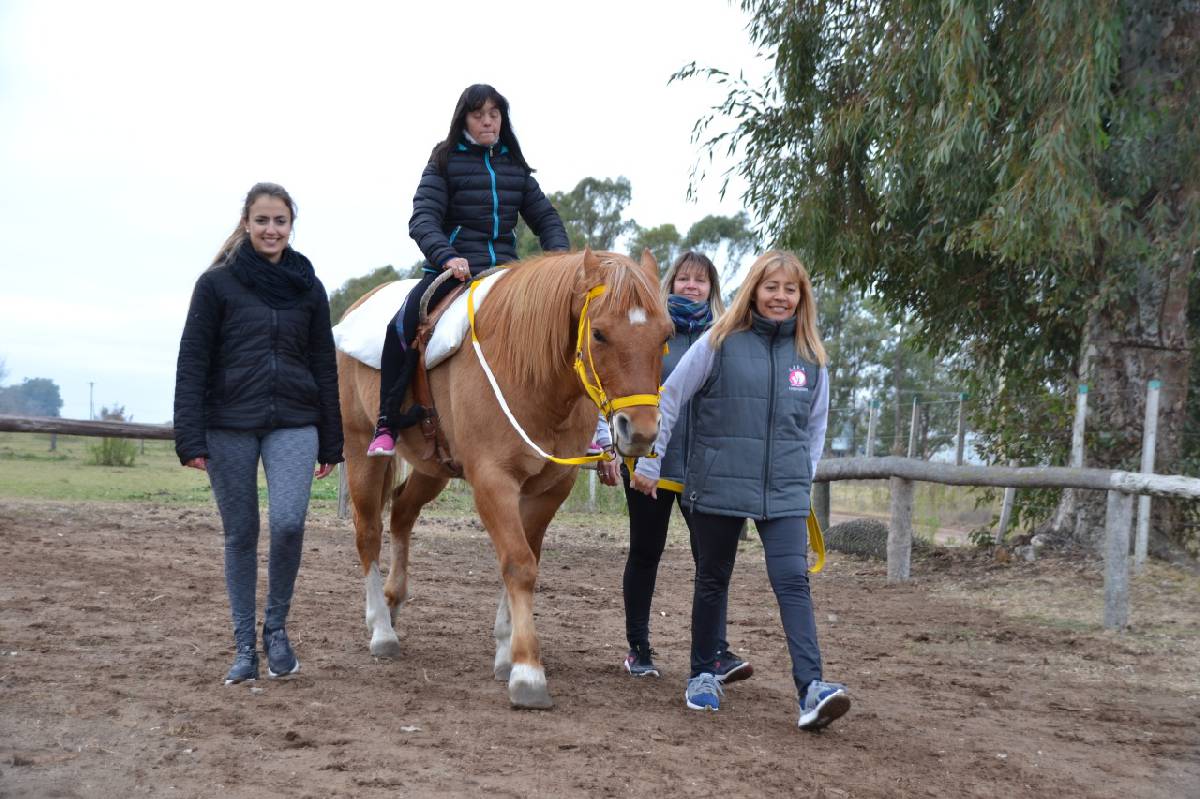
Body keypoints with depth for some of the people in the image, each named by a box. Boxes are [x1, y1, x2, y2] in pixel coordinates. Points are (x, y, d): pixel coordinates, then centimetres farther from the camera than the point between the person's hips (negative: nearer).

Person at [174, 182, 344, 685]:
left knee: (288, 522, -16)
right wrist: (190, 440, -8)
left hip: (292, 424, 1)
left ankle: (276, 627, 6)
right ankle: (245, 647, 15)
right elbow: (192, 363, -1)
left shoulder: (308, 289, 8)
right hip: (229, 426, -1)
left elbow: (324, 367, 11)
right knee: (240, 534, 4)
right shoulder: (217, 284, 1)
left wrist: (331, 444, 9)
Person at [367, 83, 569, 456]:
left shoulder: (515, 167, 16)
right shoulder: (445, 162, 4)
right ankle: (386, 426, -16)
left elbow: (546, 218, 15)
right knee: (402, 327, -27)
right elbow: (423, 219, -8)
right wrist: (447, 257, -27)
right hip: (452, 270, -4)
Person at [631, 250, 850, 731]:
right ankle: (703, 674, 27)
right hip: (717, 487, -1)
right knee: (713, 581, 11)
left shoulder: (811, 356, 6)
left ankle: (811, 689, -19)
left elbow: (816, 425, 18)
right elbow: (670, 399, 2)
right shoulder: (720, 343, -3)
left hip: (784, 493, 1)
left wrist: (804, 478, 14)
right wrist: (649, 462, 2)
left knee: (792, 581, -11)